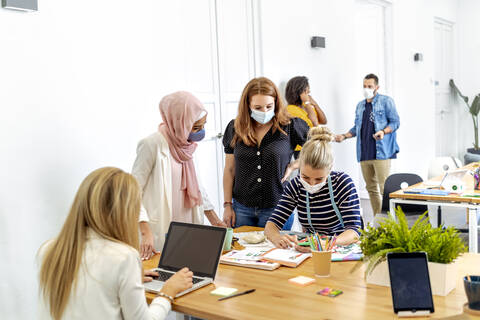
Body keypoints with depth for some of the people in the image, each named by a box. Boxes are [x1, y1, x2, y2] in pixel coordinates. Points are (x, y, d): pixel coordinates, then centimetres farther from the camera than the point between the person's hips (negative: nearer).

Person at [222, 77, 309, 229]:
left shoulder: (290, 127, -6)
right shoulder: (235, 128, 1)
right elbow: (229, 170, 6)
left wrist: (293, 166, -7)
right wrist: (227, 205, 4)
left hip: (277, 207, -2)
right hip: (242, 208, 2)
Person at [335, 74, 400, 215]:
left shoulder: (386, 101, 2)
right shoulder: (360, 105, 20)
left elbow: (395, 122, -3)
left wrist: (384, 131, -21)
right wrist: (344, 136, 8)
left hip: (381, 152, -6)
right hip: (364, 153, 6)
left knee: (384, 187, -12)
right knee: (371, 188, 9)